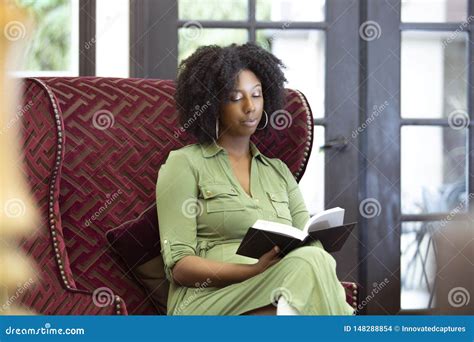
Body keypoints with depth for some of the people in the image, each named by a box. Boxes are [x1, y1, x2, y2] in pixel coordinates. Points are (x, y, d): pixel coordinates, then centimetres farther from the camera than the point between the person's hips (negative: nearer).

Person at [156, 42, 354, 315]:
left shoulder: (278, 170, 25)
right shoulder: (184, 164, 9)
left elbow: (312, 244, 15)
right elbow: (178, 265, -2)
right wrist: (255, 271, -18)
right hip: (209, 299, -5)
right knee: (309, 264, -33)